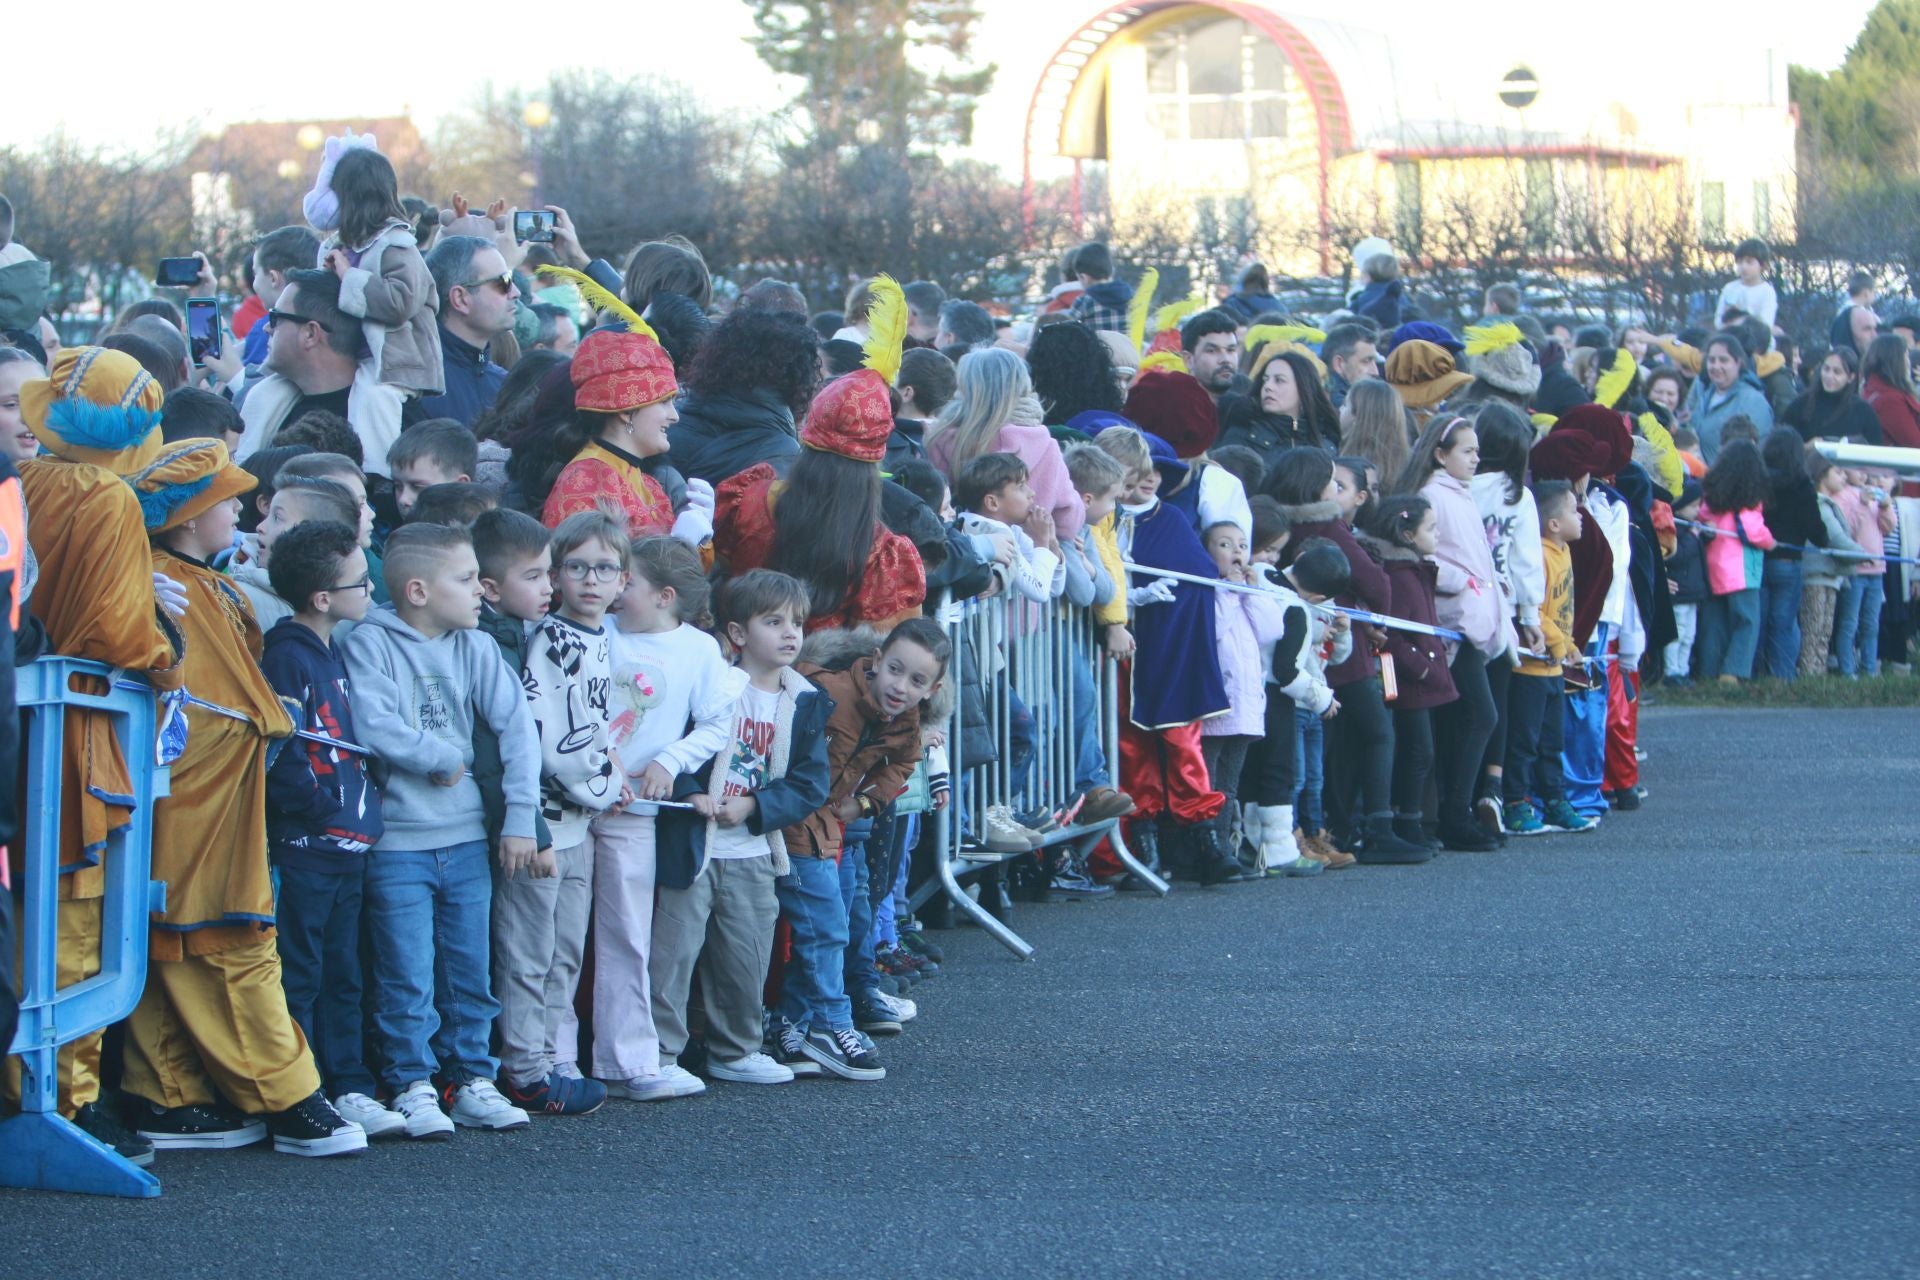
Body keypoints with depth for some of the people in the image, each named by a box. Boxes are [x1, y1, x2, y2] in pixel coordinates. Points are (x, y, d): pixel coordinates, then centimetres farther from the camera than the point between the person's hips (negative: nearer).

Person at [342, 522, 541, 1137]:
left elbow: (517, 727, 2)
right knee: (407, 976, -3)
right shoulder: (371, 643, -7)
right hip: (397, 839, -4)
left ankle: (470, 1078, 18)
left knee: (470, 969, 8)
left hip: (467, 838, 4)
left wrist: (520, 815, -6)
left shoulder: (476, 648, 6)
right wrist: (445, 758, -9)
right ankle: (412, 1086, 7)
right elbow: (371, 727, -19)